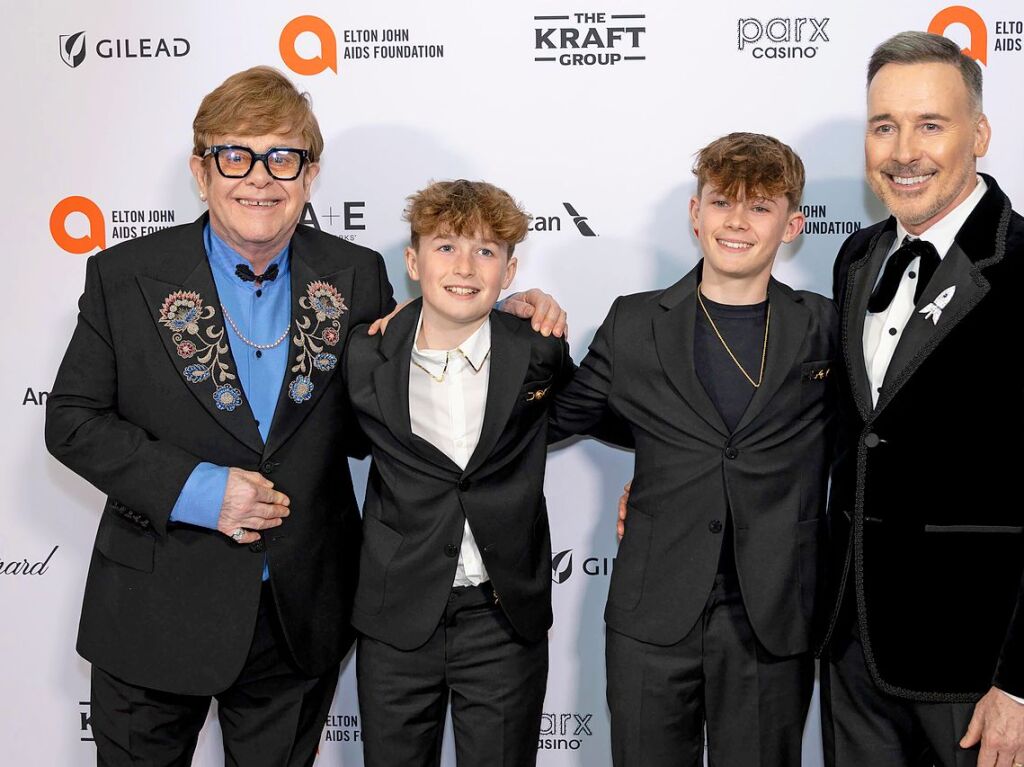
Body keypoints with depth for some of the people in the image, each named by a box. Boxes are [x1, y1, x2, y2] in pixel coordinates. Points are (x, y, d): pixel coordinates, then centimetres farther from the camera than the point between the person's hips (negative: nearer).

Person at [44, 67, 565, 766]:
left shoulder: (358, 276, -1)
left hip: (303, 622, 2)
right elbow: (72, 419, -5)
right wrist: (192, 489, -18)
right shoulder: (126, 276, -6)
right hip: (157, 618, -1)